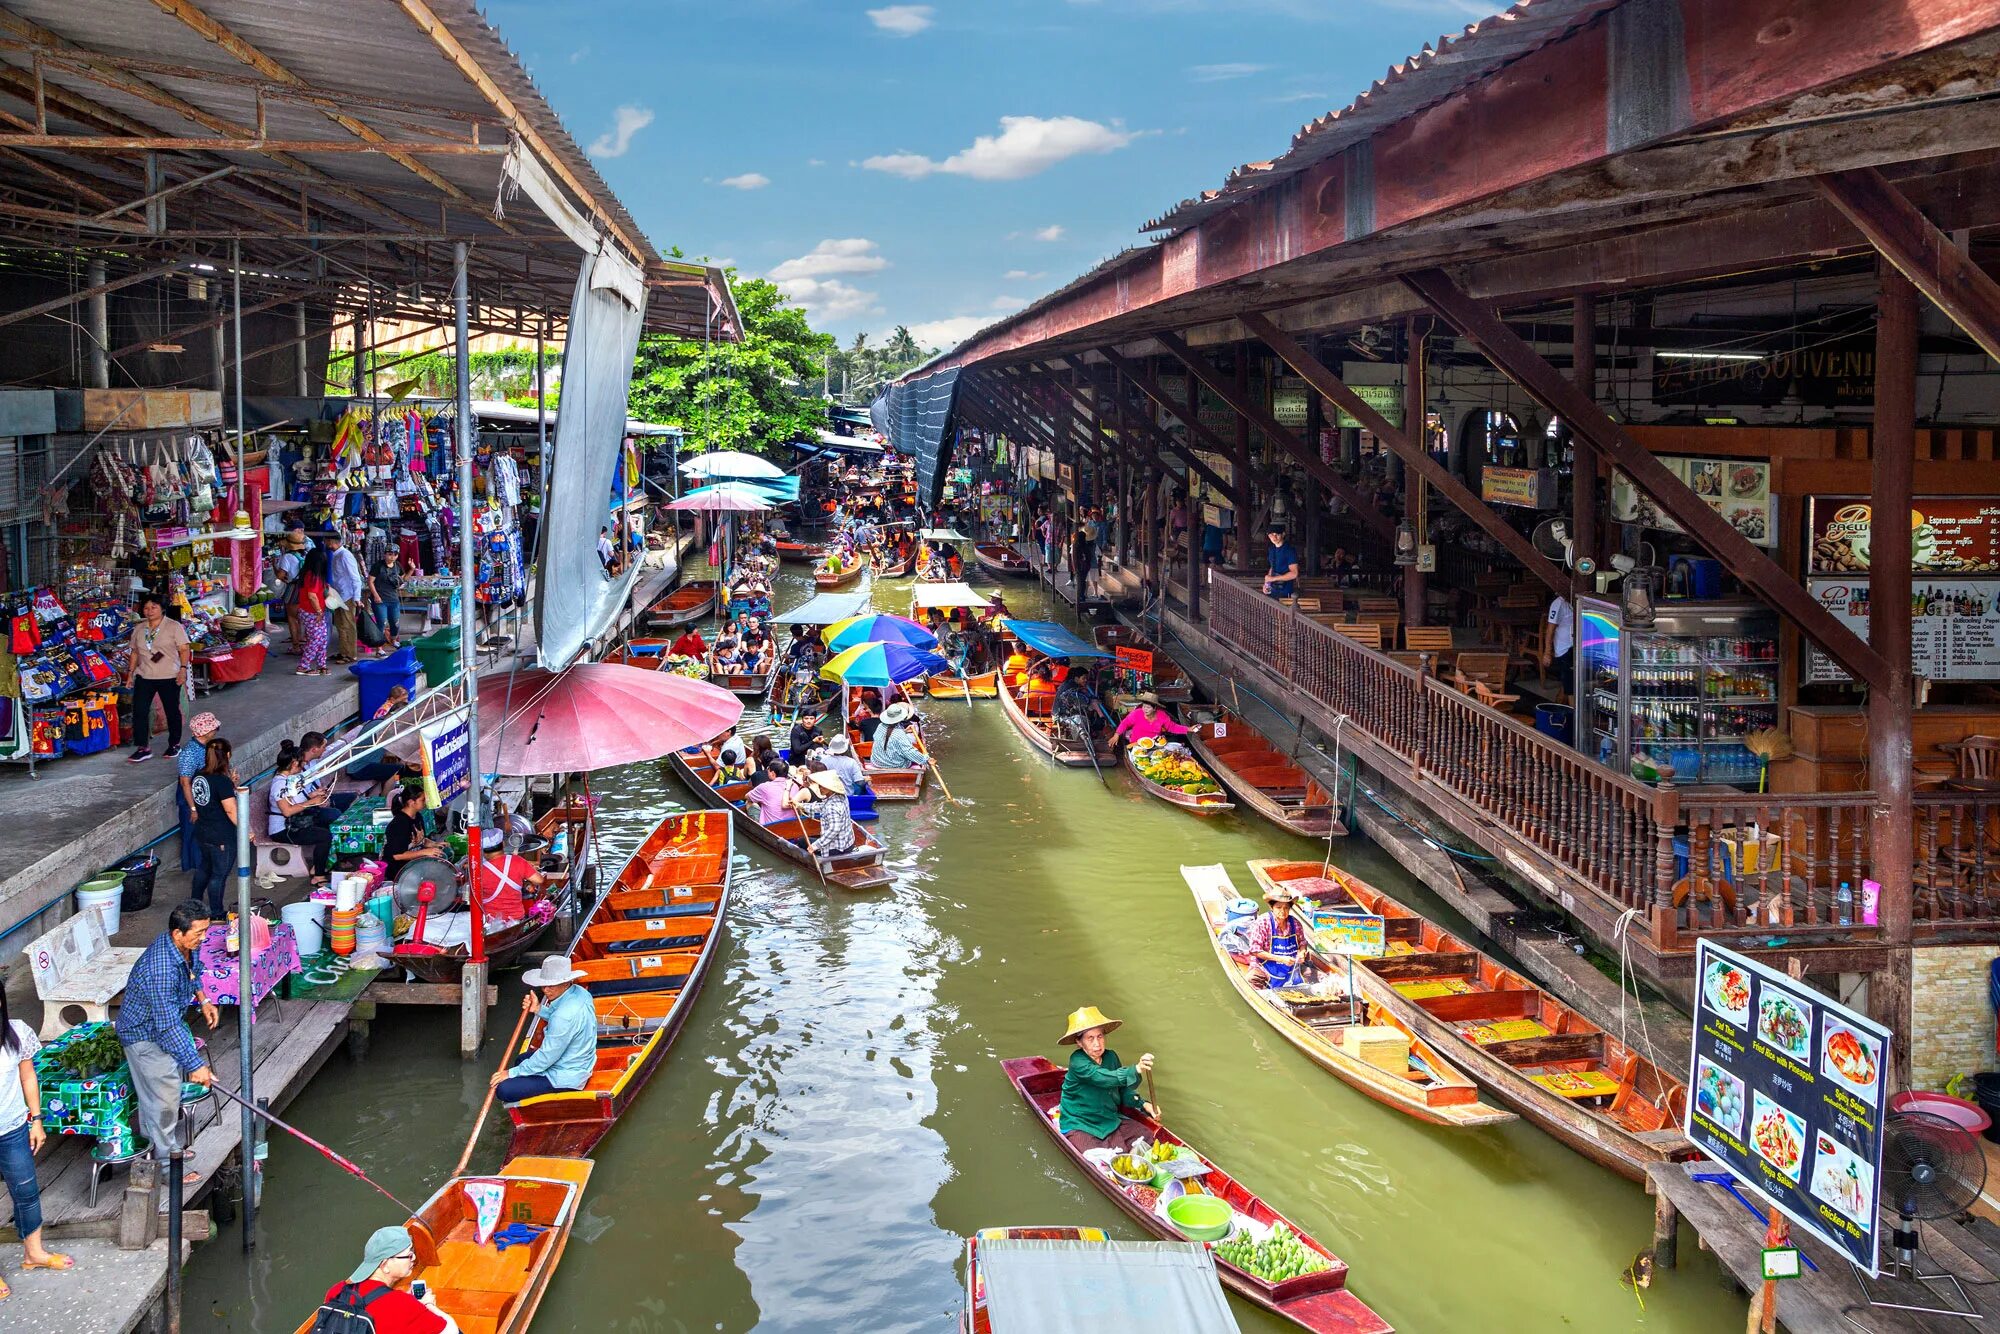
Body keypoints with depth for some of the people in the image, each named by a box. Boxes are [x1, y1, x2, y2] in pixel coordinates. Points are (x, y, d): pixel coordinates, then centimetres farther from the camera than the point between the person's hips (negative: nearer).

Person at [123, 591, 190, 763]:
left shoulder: (174, 626, -3)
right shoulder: (139, 629, 11)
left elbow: (184, 649, -7)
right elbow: (135, 652, 17)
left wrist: (183, 669, -17)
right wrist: (130, 673, 13)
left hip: (169, 677, -4)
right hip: (144, 677, 4)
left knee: (172, 711, 6)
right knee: (139, 711, -6)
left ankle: (174, 744, 22)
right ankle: (143, 748, -2)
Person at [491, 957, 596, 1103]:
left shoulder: (565, 1015, -34)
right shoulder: (580, 992, -6)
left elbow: (547, 1057, -25)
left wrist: (512, 1073, -14)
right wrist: (539, 1010, -1)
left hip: (565, 1078, -10)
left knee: (503, 1090, -11)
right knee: (521, 1061, 30)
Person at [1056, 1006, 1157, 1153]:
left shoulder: (1110, 1057, 2)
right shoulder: (1078, 1062, -21)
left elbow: (1123, 1091, 10)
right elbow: (1104, 1078, -38)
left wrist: (1143, 1104, -10)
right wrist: (1136, 1070, -53)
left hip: (1111, 1120, 6)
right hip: (1079, 1126, -6)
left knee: (1146, 1137, -13)